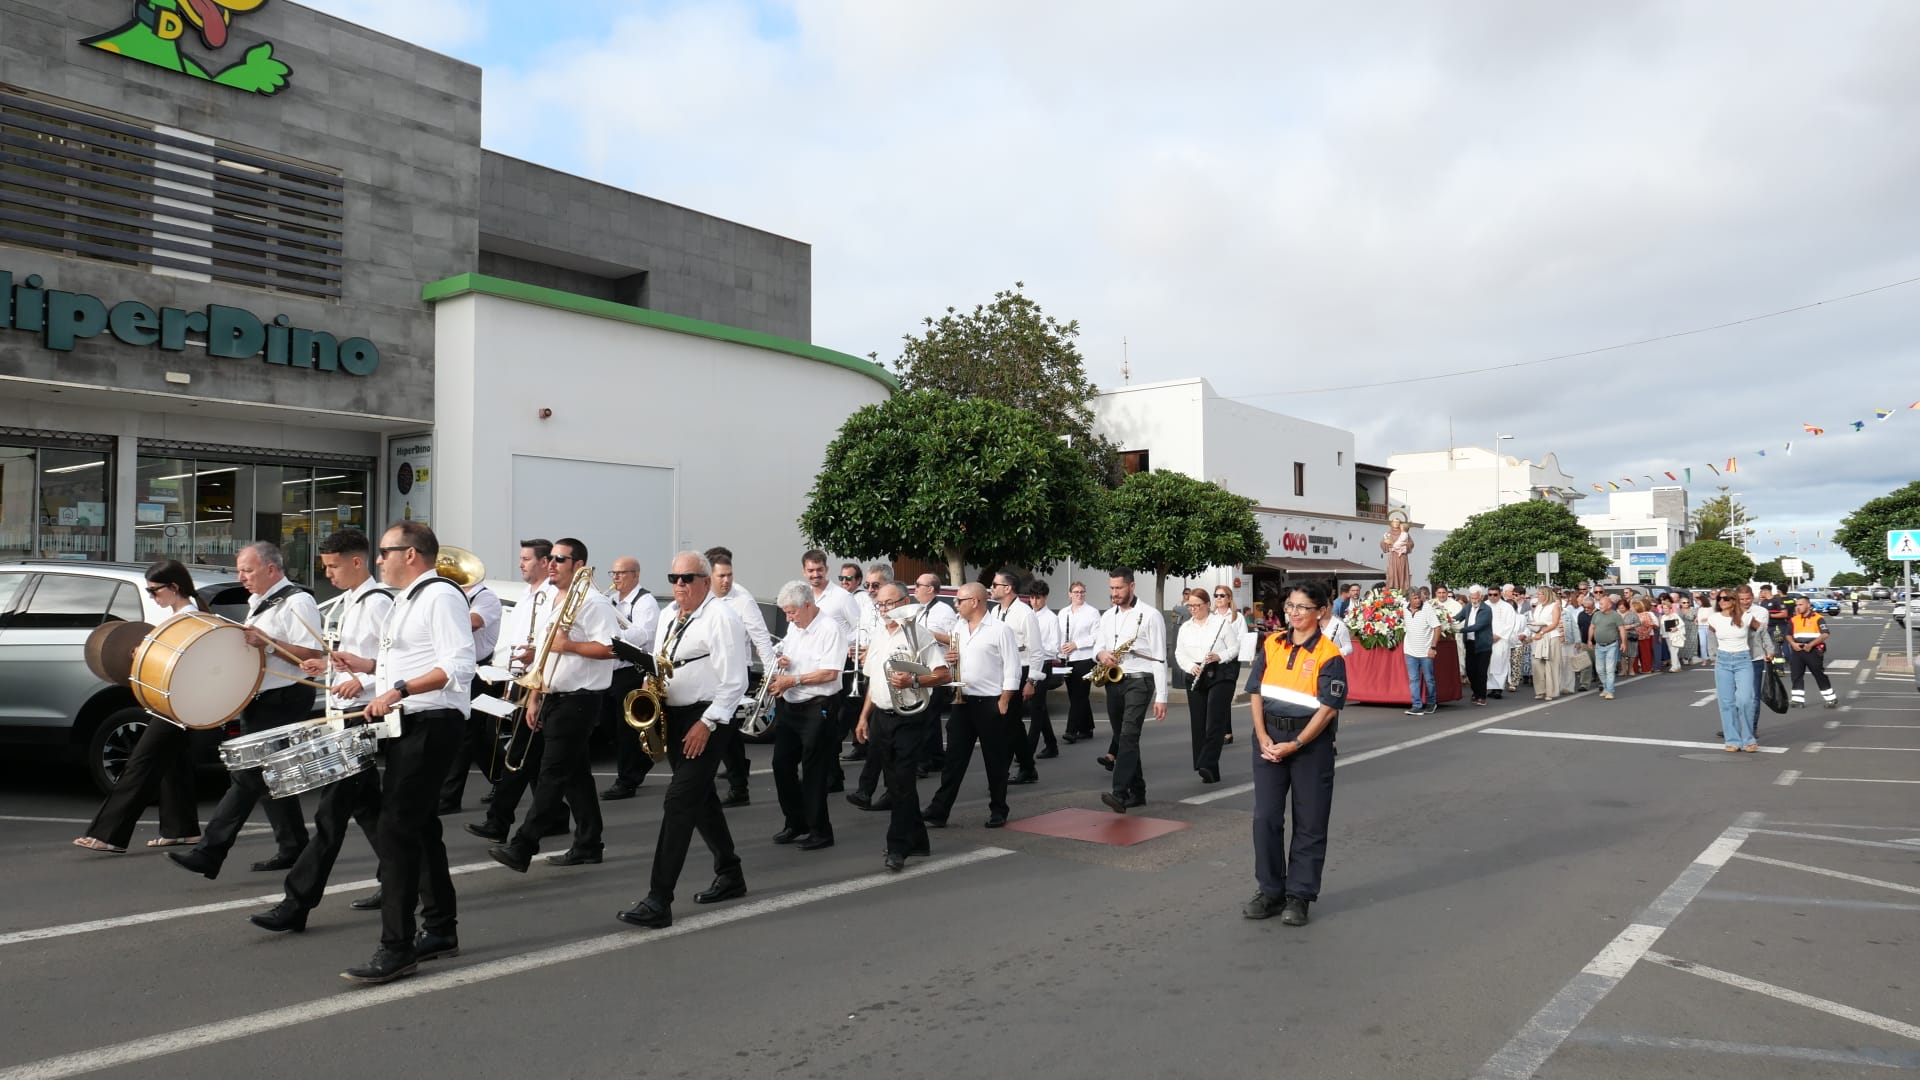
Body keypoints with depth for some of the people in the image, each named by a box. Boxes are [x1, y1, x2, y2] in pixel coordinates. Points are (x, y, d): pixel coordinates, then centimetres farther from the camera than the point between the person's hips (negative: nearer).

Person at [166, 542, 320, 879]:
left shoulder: (297, 602, -13)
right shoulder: (258, 603, 17)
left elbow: (313, 655, -21)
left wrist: (267, 643, -27)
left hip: (283, 702, -10)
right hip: (260, 700, 10)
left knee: (249, 776, -9)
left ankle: (209, 853, -8)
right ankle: (293, 849, 21)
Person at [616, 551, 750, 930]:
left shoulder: (721, 617, -13)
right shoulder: (668, 614, 12)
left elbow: (734, 682, -17)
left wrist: (707, 723, -21)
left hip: (706, 720, -9)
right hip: (673, 717, 9)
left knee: (679, 804, -12)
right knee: (701, 799, 17)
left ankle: (659, 901, -12)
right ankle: (730, 876, 32)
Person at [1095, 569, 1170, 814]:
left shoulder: (1150, 616, -7)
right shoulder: (1107, 616, 13)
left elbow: (1160, 658, -8)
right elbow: (1098, 646, 17)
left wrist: (1161, 697, -12)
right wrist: (1100, 655, -9)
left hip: (1138, 681, -7)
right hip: (1113, 682, 7)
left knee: (1128, 736, -19)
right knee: (1122, 738, 10)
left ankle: (1119, 794, -28)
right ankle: (1137, 792, 20)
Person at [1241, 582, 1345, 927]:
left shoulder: (1329, 655, -8)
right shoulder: (1271, 646, 6)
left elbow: (1328, 709, -12)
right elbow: (1255, 693, 5)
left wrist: (1294, 745, -15)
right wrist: (1263, 737, -7)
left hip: (1311, 741, -4)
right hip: (1269, 739, 4)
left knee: (1309, 822, 4)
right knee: (1265, 817, 4)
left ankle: (1299, 896, 15)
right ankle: (1270, 890, 17)